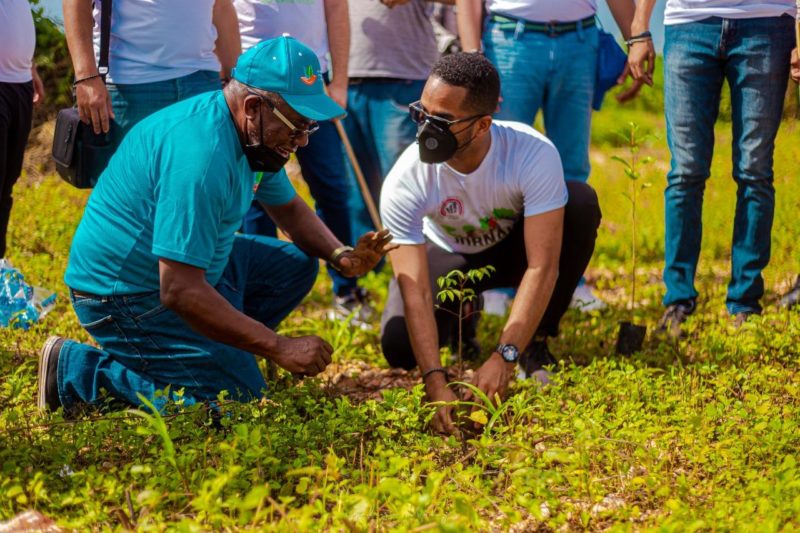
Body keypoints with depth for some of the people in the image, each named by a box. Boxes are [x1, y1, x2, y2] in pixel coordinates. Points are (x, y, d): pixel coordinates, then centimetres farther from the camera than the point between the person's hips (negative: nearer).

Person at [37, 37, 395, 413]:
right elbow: (180, 291, -34)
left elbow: (289, 208, 21)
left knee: (296, 264, 10)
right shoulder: (201, 155, -30)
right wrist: (279, 348, -30)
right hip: (124, 295, -10)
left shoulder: (256, 136, 1)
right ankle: (75, 369, -8)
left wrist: (340, 255, -1)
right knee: (238, 393, -16)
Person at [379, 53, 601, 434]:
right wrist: (435, 383, -46)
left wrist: (504, 358, -45)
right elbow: (415, 292, -34)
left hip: (514, 248, 0)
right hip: (447, 258, 0)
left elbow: (542, 267, -37)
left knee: (581, 203, -31)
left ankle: (535, 344, -13)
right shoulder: (404, 183, -32)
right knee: (398, 346, -26)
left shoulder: (534, 153, -36)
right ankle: (462, 317, 13)